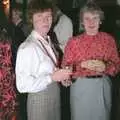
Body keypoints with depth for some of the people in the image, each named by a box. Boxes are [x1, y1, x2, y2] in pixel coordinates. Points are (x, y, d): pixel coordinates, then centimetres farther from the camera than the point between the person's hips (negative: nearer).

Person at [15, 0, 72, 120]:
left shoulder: (48, 42, 3)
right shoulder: (27, 47, -22)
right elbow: (23, 85, -23)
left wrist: (60, 75, -2)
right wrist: (52, 78, -23)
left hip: (55, 96, 8)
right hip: (39, 100, -7)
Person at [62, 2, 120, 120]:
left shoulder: (109, 39, 0)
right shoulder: (73, 41, -5)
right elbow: (65, 68, -4)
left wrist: (105, 66, -17)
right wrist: (83, 65, -19)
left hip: (103, 86, 2)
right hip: (81, 86, -1)